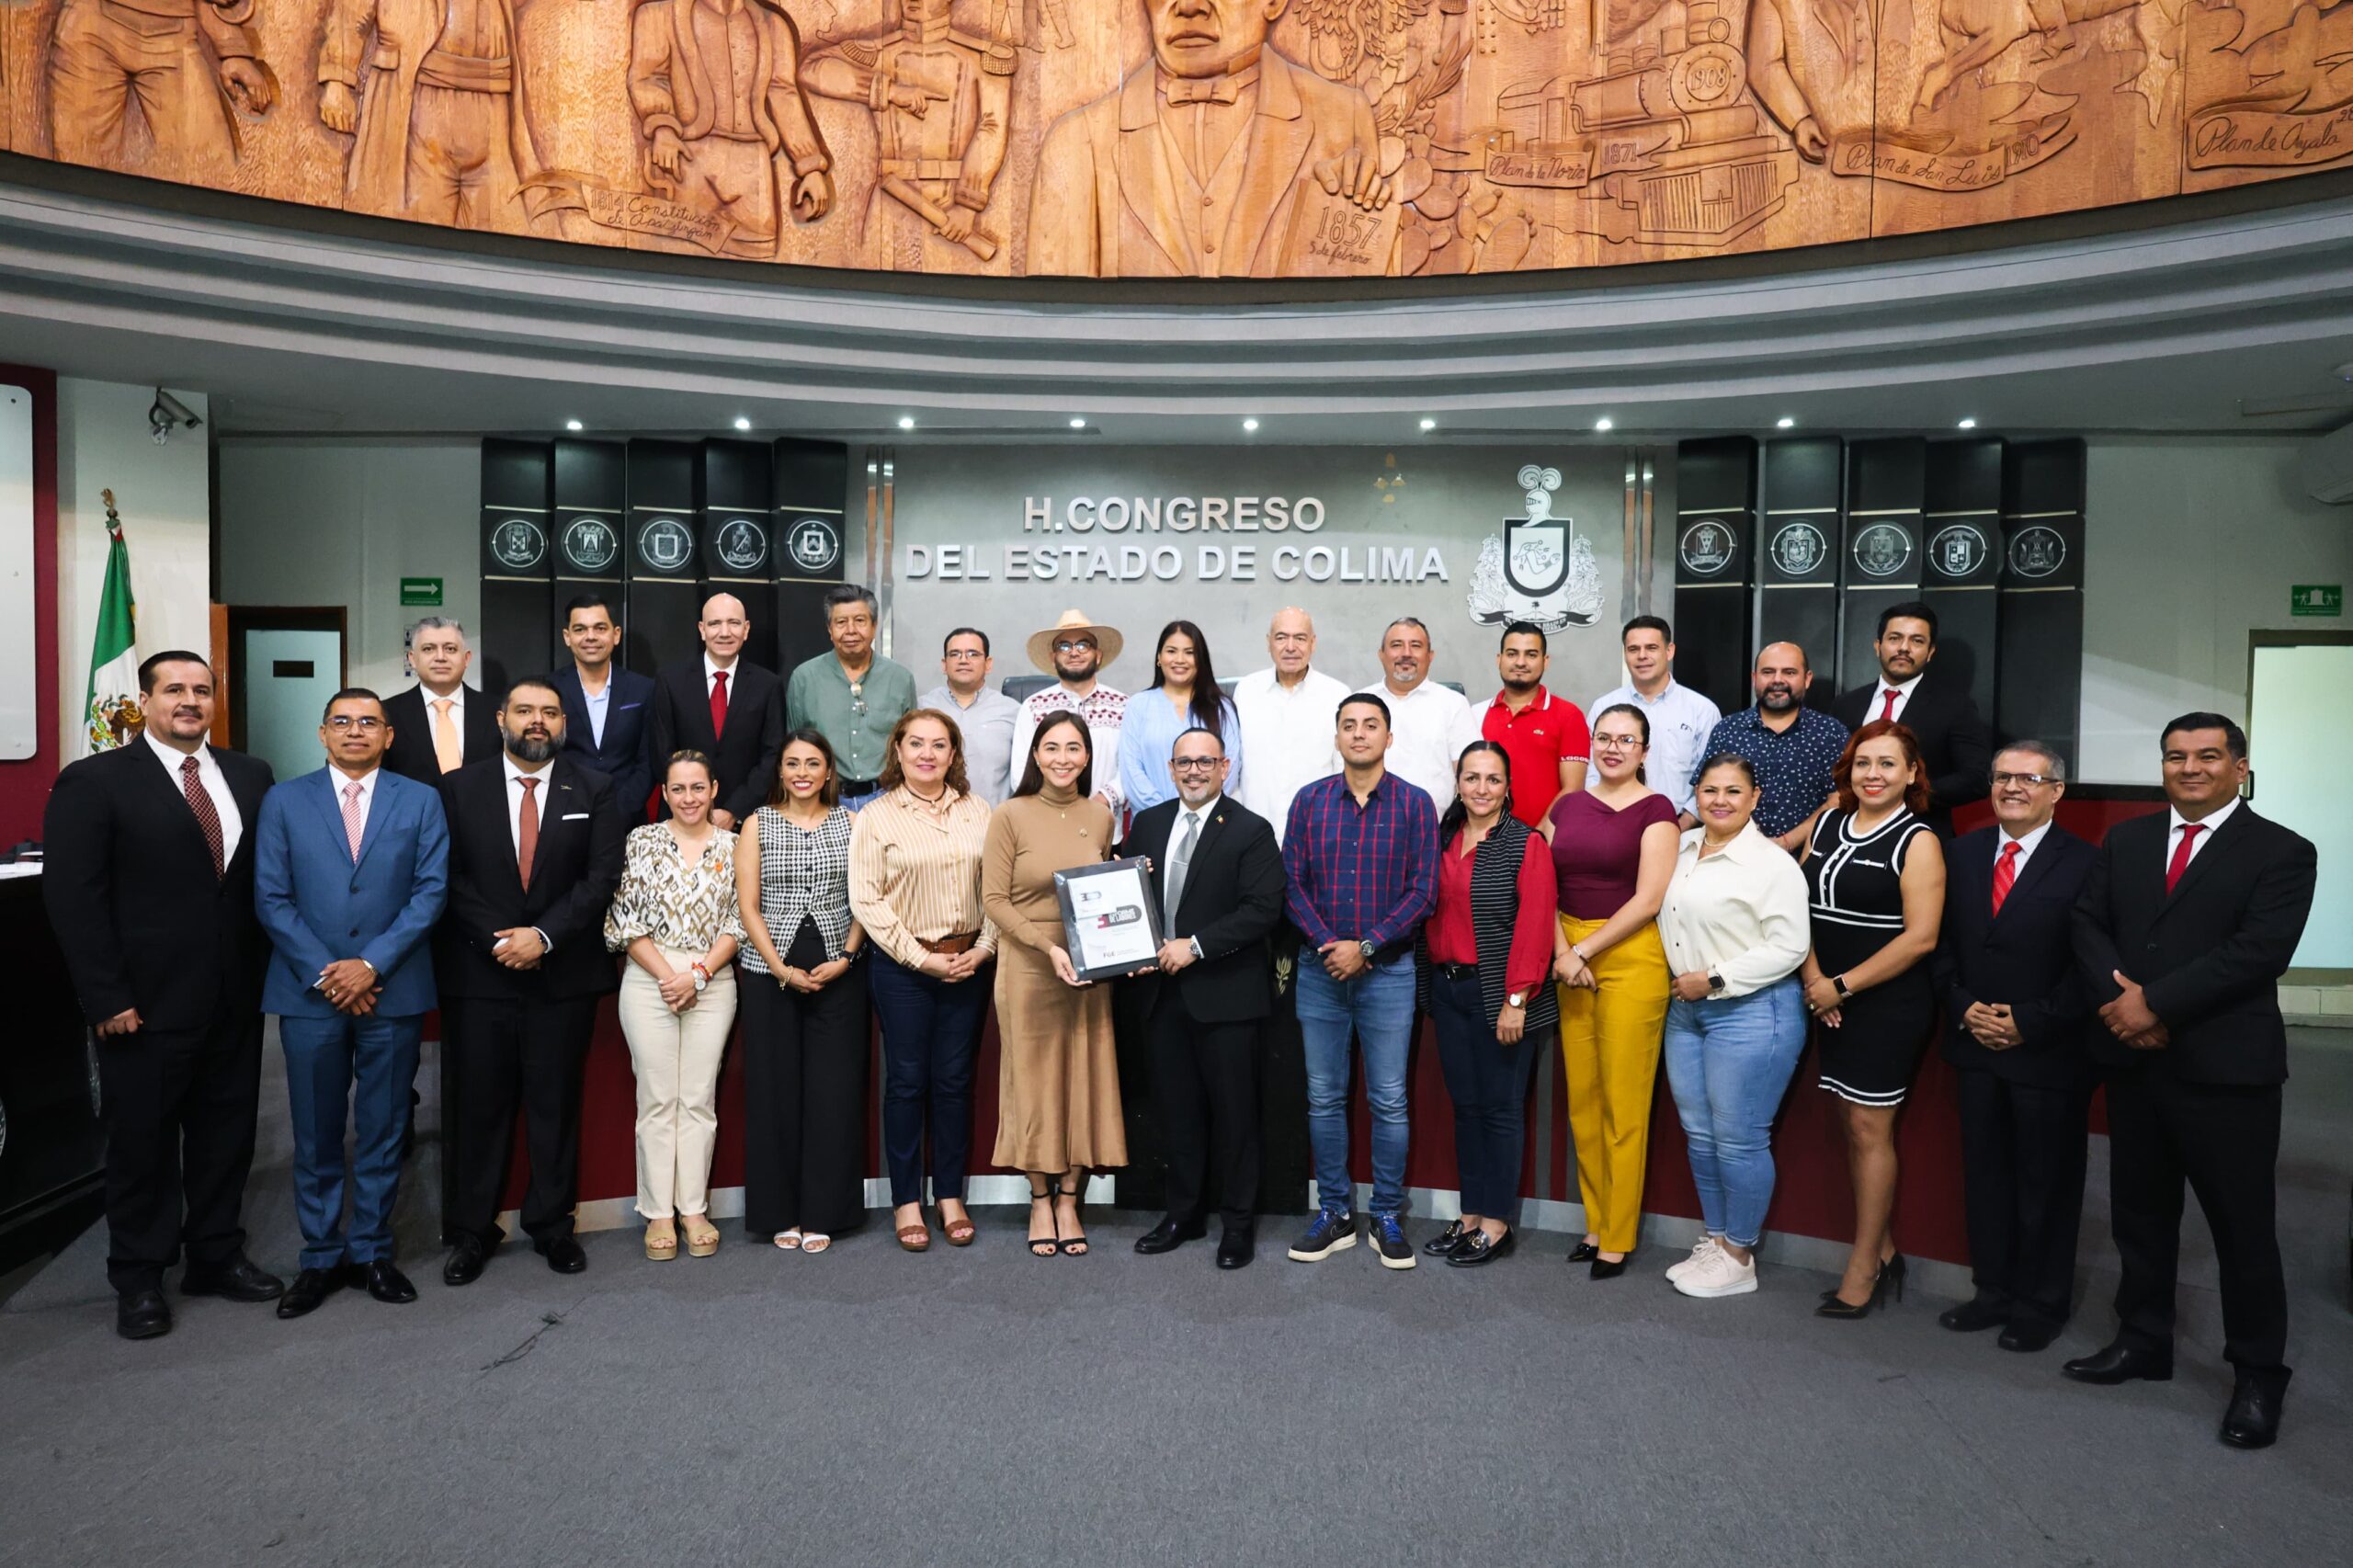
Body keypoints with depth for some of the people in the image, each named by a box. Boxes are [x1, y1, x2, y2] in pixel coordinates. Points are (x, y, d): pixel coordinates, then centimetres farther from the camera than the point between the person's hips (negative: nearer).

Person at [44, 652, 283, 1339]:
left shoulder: (249, 776, 8)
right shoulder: (94, 781, -6)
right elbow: (71, 896, -10)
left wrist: (268, 968, 4)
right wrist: (106, 997, -14)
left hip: (236, 998, 4)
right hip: (148, 1002, -4)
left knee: (227, 1133, 13)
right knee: (142, 1141, 9)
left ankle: (216, 1256, 28)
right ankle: (138, 1279, 23)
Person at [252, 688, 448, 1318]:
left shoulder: (421, 801, 4)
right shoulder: (284, 801, 6)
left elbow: (431, 890, -3)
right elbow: (271, 898, 0)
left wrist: (371, 964, -12)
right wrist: (326, 973, -9)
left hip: (393, 990, 0)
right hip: (310, 993, 0)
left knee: (383, 1132, 8)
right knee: (316, 1135, 8)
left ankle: (371, 1250, 20)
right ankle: (321, 1257, 20)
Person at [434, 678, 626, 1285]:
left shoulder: (592, 790, 4)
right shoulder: (460, 788, 4)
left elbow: (602, 877, -4)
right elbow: (452, 879, -1)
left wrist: (542, 935, -13)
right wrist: (499, 940, -11)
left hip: (564, 973, 0)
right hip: (479, 971, 0)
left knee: (556, 1104, 8)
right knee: (478, 1106, 6)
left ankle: (552, 1225, 20)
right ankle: (471, 1231, 19)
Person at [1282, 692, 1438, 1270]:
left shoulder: (1414, 804, -1)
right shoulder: (1309, 801, 5)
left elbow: (1424, 890, -6)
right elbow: (1292, 883, 1)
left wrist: (1364, 946, -12)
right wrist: (1328, 944, -11)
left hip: (1388, 969, -2)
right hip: (1319, 968, 2)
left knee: (1389, 1100, 3)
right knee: (1323, 1097, 8)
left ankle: (1388, 1218, 17)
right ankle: (1334, 1214, 20)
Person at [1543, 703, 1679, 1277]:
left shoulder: (1655, 809, -2)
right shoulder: (1568, 806, 12)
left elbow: (1648, 899, -10)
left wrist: (1586, 950, -10)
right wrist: (1561, 952, -6)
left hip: (1631, 956, -5)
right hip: (1570, 959, 5)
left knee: (1623, 1103, -1)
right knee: (1582, 1097, 8)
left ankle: (1618, 1238, 10)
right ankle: (1595, 1222, 21)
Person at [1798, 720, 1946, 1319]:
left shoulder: (1917, 841, -9)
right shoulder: (1829, 822, 8)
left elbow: (1920, 937, -16)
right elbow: (1801, 903, 8)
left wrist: (1843, 985, -14)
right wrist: (1814, 977, -4)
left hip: (1889, 1003, -6)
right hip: (1832, 1001, 6)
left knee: (1870, 1129, 0)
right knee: (1852, 1124, 11)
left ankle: (1863, 1268, 11)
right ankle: (1883, 1252, 25)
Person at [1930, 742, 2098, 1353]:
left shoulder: (2084, 864, -8)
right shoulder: (1963, 852, 7)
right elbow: (1942, 943, 8)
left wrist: (2029, 1023, -14)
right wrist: (1963, 1007, -5)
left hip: (2049, 1053, -4)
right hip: (1975, 1047, 4)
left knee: (2046, 1182, 8)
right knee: (1984, 1175, 13)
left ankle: (2041, 1304, 22)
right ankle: (1993, 1290, 26)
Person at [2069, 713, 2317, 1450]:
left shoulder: (2282, 852, -4)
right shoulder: (2125, 840, 11)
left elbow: (2259, 949, -16)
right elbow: (2087, 922, 5)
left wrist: (2157, 1002, -19)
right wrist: (2120, 997, -12)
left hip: (2226, 1067, -5)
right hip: (2133, 1060, 5)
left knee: (2243, 1225, 4)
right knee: (2139, 1212, 15)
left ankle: (2258, 1375, 20)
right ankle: (2143, 1341, 30)